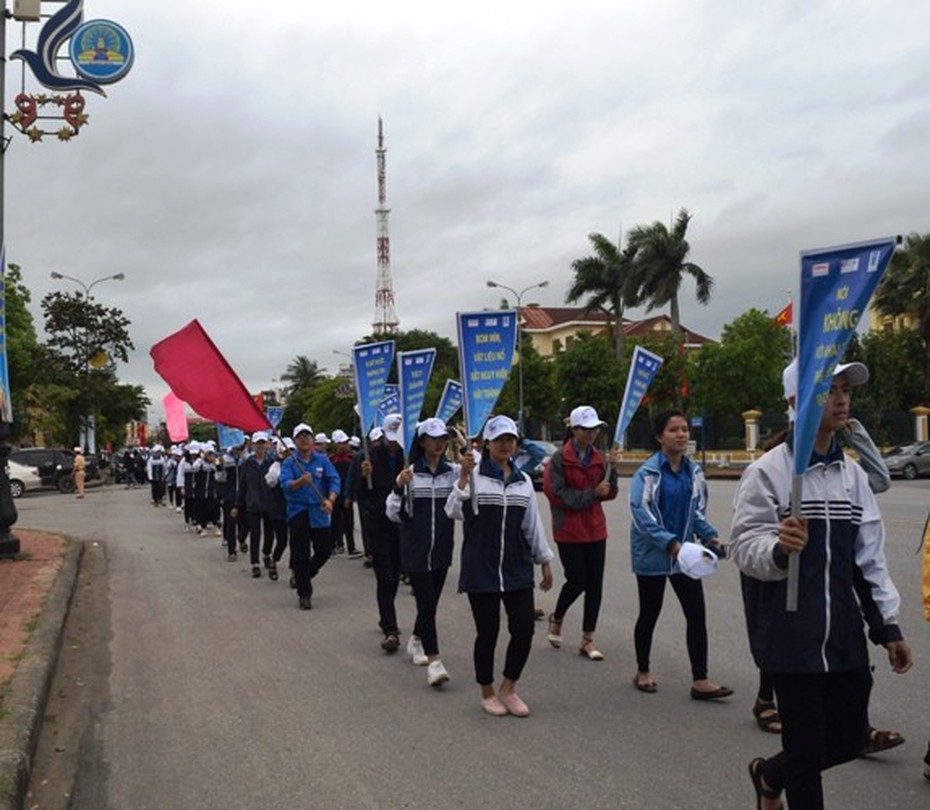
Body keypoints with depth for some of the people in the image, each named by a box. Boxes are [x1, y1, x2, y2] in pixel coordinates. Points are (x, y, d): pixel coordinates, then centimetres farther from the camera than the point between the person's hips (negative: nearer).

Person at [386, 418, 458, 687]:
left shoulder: (454, 472, 0)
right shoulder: (410, 473, -5)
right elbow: (395, 514, -3)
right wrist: (398, 487, -20)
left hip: (442, 549, 3)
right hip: (415, 549, -3)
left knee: (430, 601, 15)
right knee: (426, 603, -8)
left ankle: (415, 642, 41)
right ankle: (433, 661, -7)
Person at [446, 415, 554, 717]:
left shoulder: (523, 481, 10)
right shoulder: (474, 476, -4)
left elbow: (533, 525, 16)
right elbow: (455, 512, -18)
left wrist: (545, 562, 17)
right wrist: (464, 476, -26)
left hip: (517, 568, 4)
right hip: (481, 569, -4)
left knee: (524, 628, -2)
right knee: (487, 632, 4)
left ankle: (508, 687, 20)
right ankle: (487, 692, 25)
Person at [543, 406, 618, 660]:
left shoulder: (598, 458, 7)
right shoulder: (560, 458, -11)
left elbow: (610, 492, 9)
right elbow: (558, 493, -16)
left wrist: (609, 470, -9)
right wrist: (592, 494, -18)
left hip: (595, 529, 6)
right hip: (569, 530, -5)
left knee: (595, 584, 5)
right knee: (577, 581, -2)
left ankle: (588, 640, 15)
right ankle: (556, 618, 28)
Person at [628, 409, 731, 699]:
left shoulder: (693, 471, 3)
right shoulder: (647, 472, -14)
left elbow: (697, 511, 11)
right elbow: (641, 513, -21)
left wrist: (710, 536, -7)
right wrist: (669, 542, -30)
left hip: (684, 552, 5)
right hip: (652, 554, -5)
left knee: (696, 614, 0)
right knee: (649, 614, 10)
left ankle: (700, 680, 5)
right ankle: (642, 672, 29)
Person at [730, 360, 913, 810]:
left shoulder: (852, 474, 7)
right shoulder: (767, 471, -11)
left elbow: (870, 556, 12)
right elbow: (745, 546, -16)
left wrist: (887, 625, 10)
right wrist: (780, 548, -37)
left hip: (844, 635, 6)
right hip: (790, 635, -6)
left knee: (849, 738, 15)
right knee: (807, 747, 3)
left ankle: (769, 773, 41)